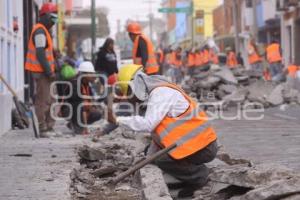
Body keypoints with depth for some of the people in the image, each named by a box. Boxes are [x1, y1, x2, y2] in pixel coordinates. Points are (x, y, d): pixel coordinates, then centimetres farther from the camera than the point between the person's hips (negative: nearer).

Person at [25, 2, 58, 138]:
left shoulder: (44, 31, 20)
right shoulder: (40, 31, -14)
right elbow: (40, 54, -21)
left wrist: (51, 70, 18)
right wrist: (49, 72, -20)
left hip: (45, 72, 11)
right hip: (41, 71, -11)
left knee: (50, 101, 14)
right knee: (43, 101, -8)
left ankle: (49, 127, 19)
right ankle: (43, 129, -6)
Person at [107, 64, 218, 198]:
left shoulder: (161, 93, -16)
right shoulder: (156, 93, 15)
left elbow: (147, 124, -26)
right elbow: (156, 128, 18)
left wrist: (117, 120, -20)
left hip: (203, 146, -10)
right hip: (199, 143, 10)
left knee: (162, 160, -16)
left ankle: (199, 176, 1)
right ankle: (196, 172, 13)